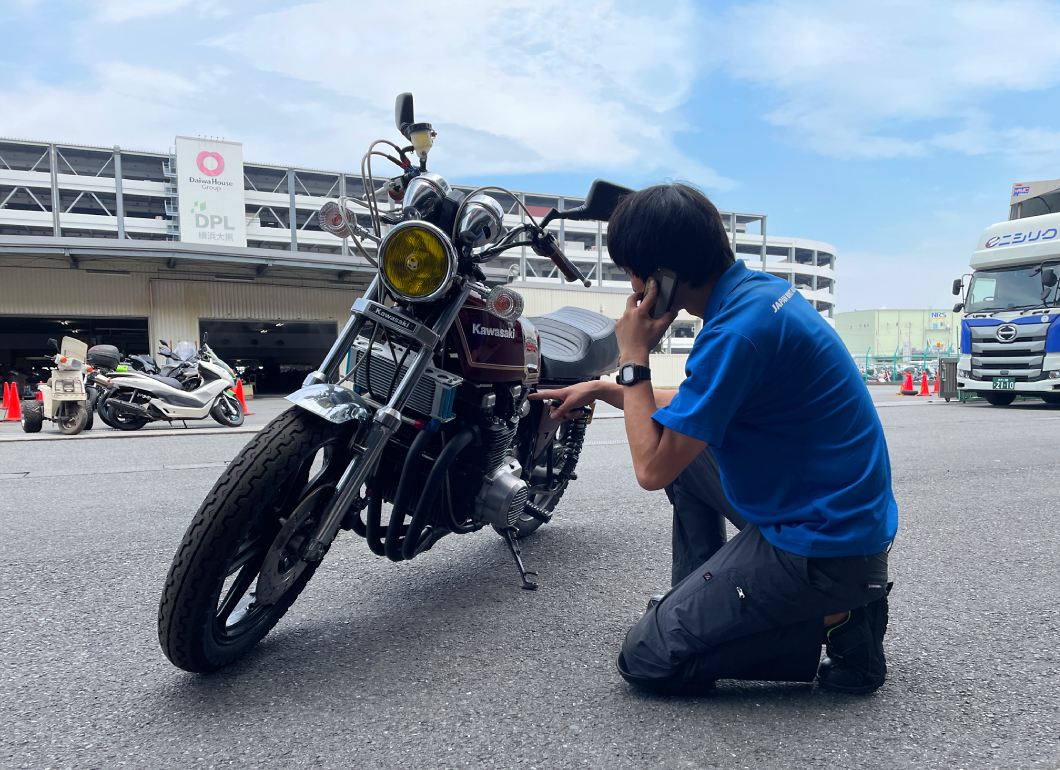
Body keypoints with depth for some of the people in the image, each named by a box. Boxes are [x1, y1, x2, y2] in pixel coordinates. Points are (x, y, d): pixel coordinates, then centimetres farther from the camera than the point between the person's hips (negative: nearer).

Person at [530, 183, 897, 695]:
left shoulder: (737, 330, -27)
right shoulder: (757, 287, 5)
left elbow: (652, 469, -21)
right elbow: (700, 406, 19)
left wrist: (633, 360, -12)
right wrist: (604, 390, 20)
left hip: (821, 549, -9)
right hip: (844, 514, 10)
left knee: (646, 660, -4)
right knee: (684, 442, 23)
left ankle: (836, 622, -1)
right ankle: (694, 605, 25)